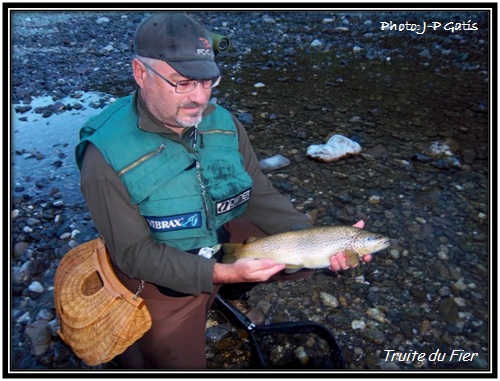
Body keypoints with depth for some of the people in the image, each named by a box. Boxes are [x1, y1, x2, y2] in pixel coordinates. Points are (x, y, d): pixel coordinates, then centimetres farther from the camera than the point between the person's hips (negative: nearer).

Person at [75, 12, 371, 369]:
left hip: (226, 238, 4)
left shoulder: (223, 123, -12)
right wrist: (220, 273, -34)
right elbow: (134, 253, -23)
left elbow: (260, 195, -7)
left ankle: (235, 294, 21)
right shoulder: (107, 154, -26)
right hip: (161, 275, -4)